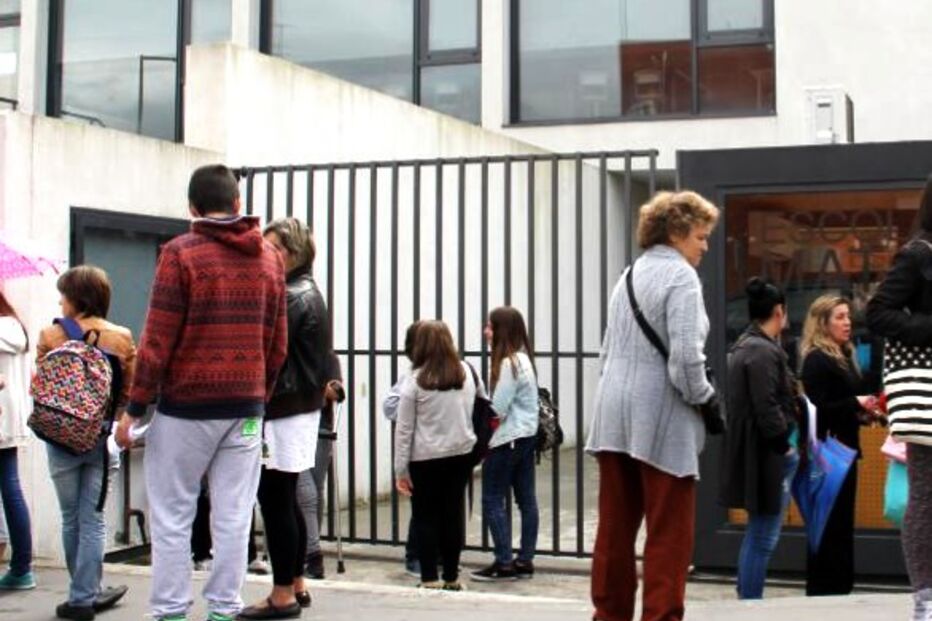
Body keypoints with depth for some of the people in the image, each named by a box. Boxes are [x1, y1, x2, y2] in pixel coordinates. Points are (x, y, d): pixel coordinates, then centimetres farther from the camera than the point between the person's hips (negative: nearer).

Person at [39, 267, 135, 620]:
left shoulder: (50, 335, -6)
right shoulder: (122, 337, -2)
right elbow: (129, 392, 1)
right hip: (103, 437, 1)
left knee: (71, 518, 13)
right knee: (92, 519, 7)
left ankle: (86, 592, 23)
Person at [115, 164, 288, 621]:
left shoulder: (181, 253, -7)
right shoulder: (269, 257, 8)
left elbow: (158, 340, -9)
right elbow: (277, 343, 10)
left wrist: (134, 408, -4)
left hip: (186, 404, -4)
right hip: (246, 407, 4)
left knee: (172, 516, 5)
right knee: (232, 517, 7)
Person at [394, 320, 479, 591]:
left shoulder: (416, 381, -9)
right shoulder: (467, 373, 2)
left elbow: (404, 429, -7)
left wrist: (401, 469, -2)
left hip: (426, 459, -3)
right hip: (461, 454, 3)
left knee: (427, 517, 7)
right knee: (454, 514, 10)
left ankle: (429, 578, 9)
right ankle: (451, 577, 17)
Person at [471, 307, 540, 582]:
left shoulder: (509, 363, -16)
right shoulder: (522, 359, 14)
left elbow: (498, 409, -18)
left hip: (508, 439, -10)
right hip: (527, 436, 10)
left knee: (493, 500, -4)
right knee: (526, 499, 9)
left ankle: (504, 563, -3)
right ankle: (525, 560, 14)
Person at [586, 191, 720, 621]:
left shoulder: (630, 275, 15)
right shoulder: (681, 276, -9)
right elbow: (685, 356, -19)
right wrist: (706, 397, -5)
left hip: (614, 417, 8)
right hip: (660, 420, -8)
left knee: (615, 526, 12)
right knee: (670, 533, 1)